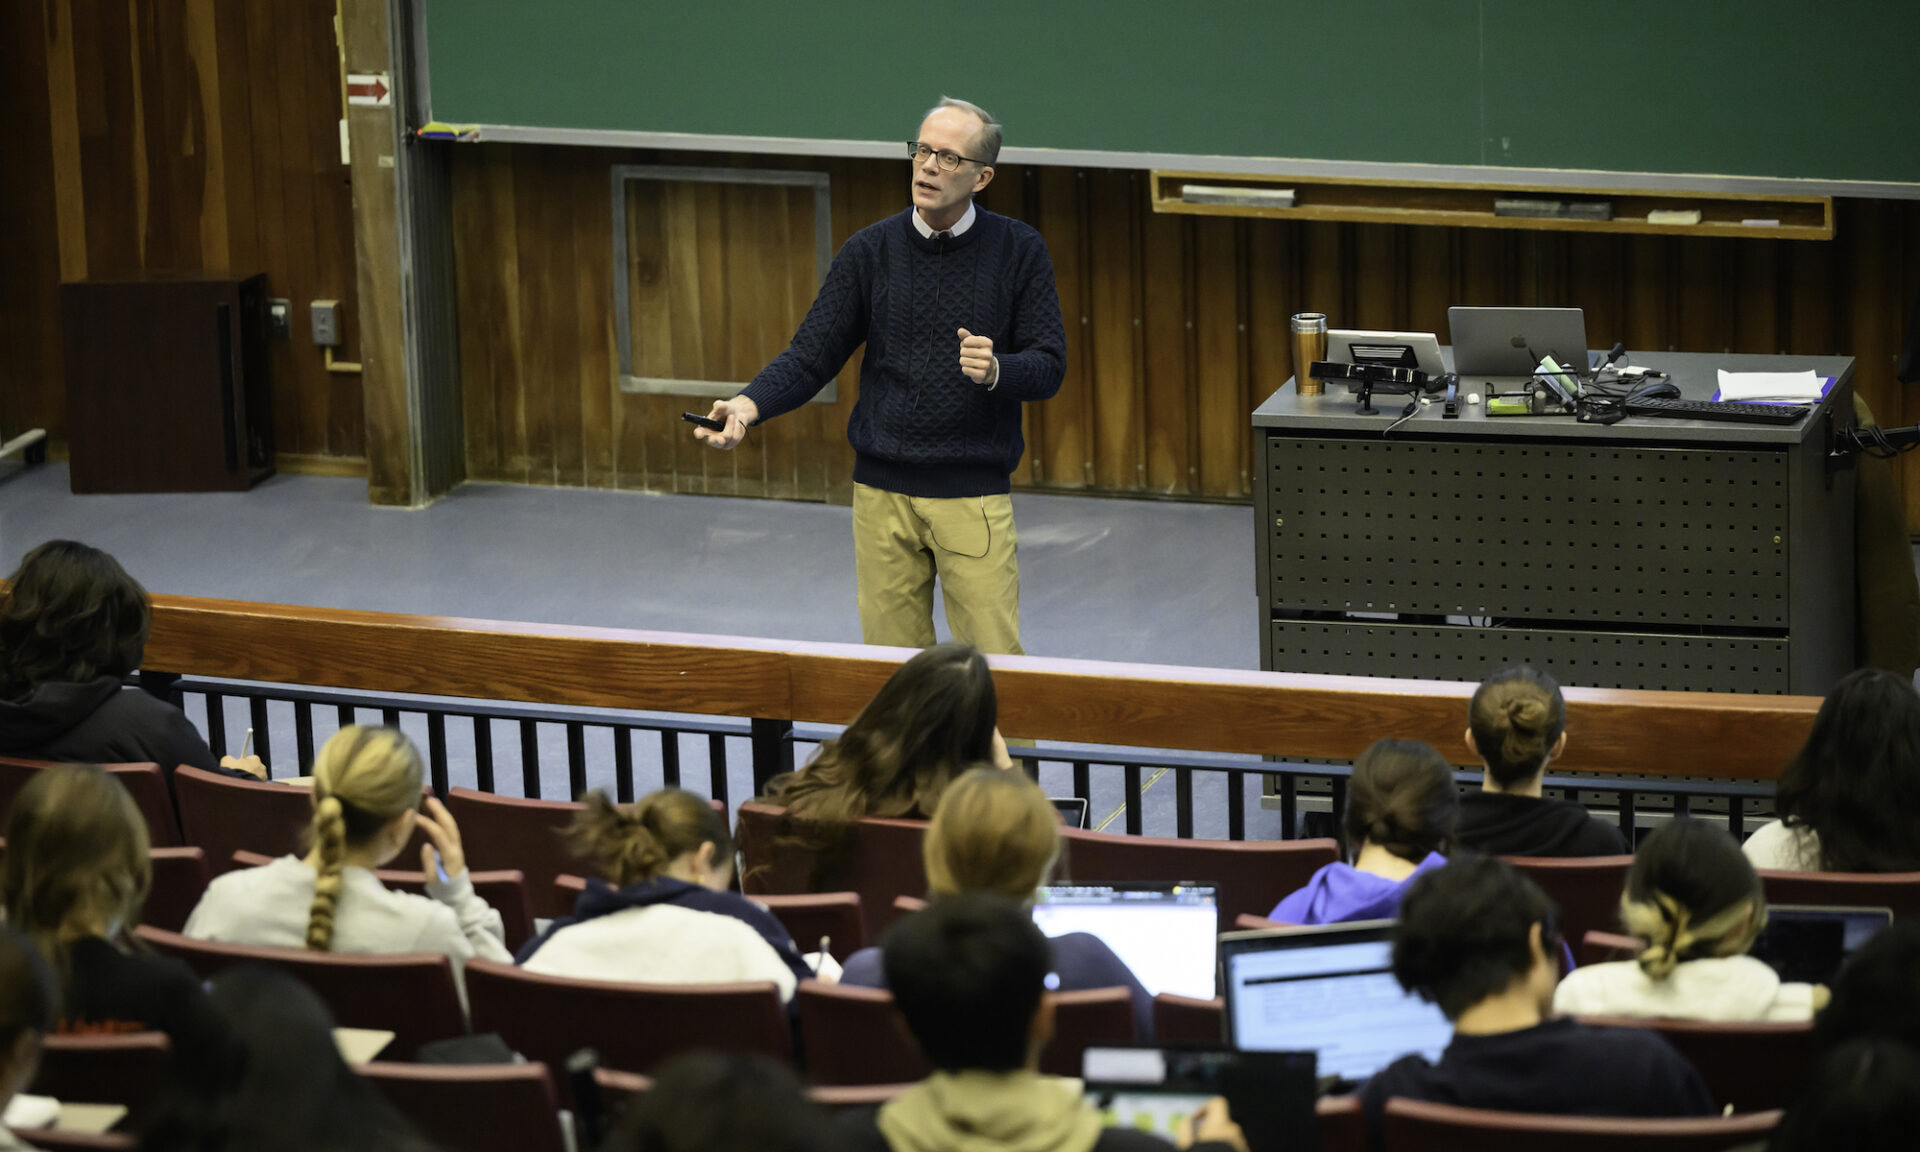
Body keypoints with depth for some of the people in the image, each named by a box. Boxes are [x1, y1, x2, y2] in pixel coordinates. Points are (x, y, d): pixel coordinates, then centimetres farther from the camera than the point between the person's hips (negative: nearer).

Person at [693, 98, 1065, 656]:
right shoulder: (870, 251, 4)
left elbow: (1049, 367, 0)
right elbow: (811, 356, 3)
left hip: (975, 494, -2)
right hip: (882, 492, 2)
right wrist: (750, 404, -15)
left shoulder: (1019, 250, 0)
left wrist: (996, 370, -21)